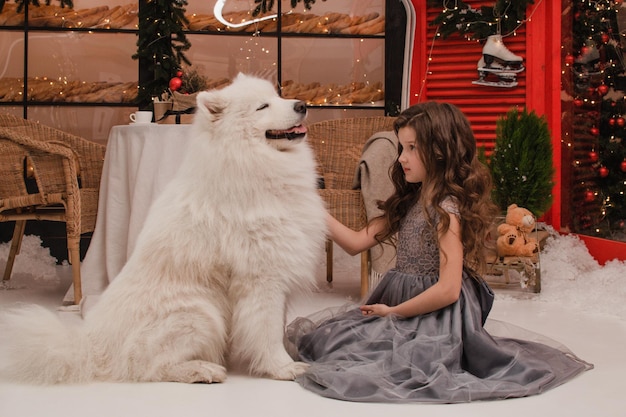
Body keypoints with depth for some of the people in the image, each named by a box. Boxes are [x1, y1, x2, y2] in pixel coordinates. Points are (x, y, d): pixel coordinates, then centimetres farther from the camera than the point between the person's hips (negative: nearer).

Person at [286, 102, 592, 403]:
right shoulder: (408, 202, 9)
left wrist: (393, 311, -10)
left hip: (436, 318, -8)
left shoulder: (447, 210, -16)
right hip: (396, 300, 9)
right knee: (309, 331, 0)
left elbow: (448, 290, -21)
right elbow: (357, 243, 6)